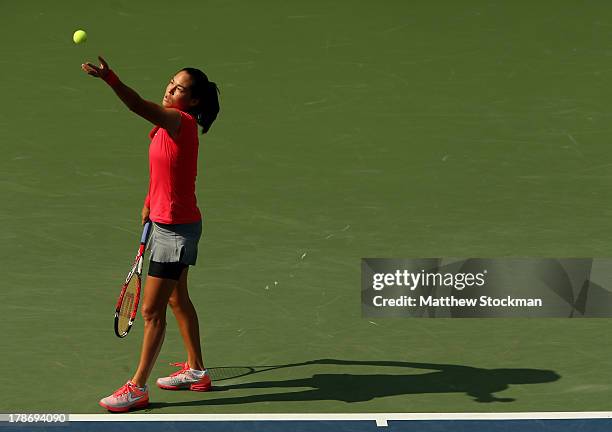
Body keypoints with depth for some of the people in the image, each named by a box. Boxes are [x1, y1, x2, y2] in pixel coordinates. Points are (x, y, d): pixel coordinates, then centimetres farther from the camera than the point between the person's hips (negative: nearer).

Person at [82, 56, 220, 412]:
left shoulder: (181, 122, -23)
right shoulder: (167, 124, 6)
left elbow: (143, 108, -44)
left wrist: (110, 79, -57)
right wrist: (150, 203, 18)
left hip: (177, 229, -10)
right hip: (167, 223, 10)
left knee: (152, 311, -3)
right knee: (178, 300, 22)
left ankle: (138, 388, 6)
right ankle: (196, 371, 36)